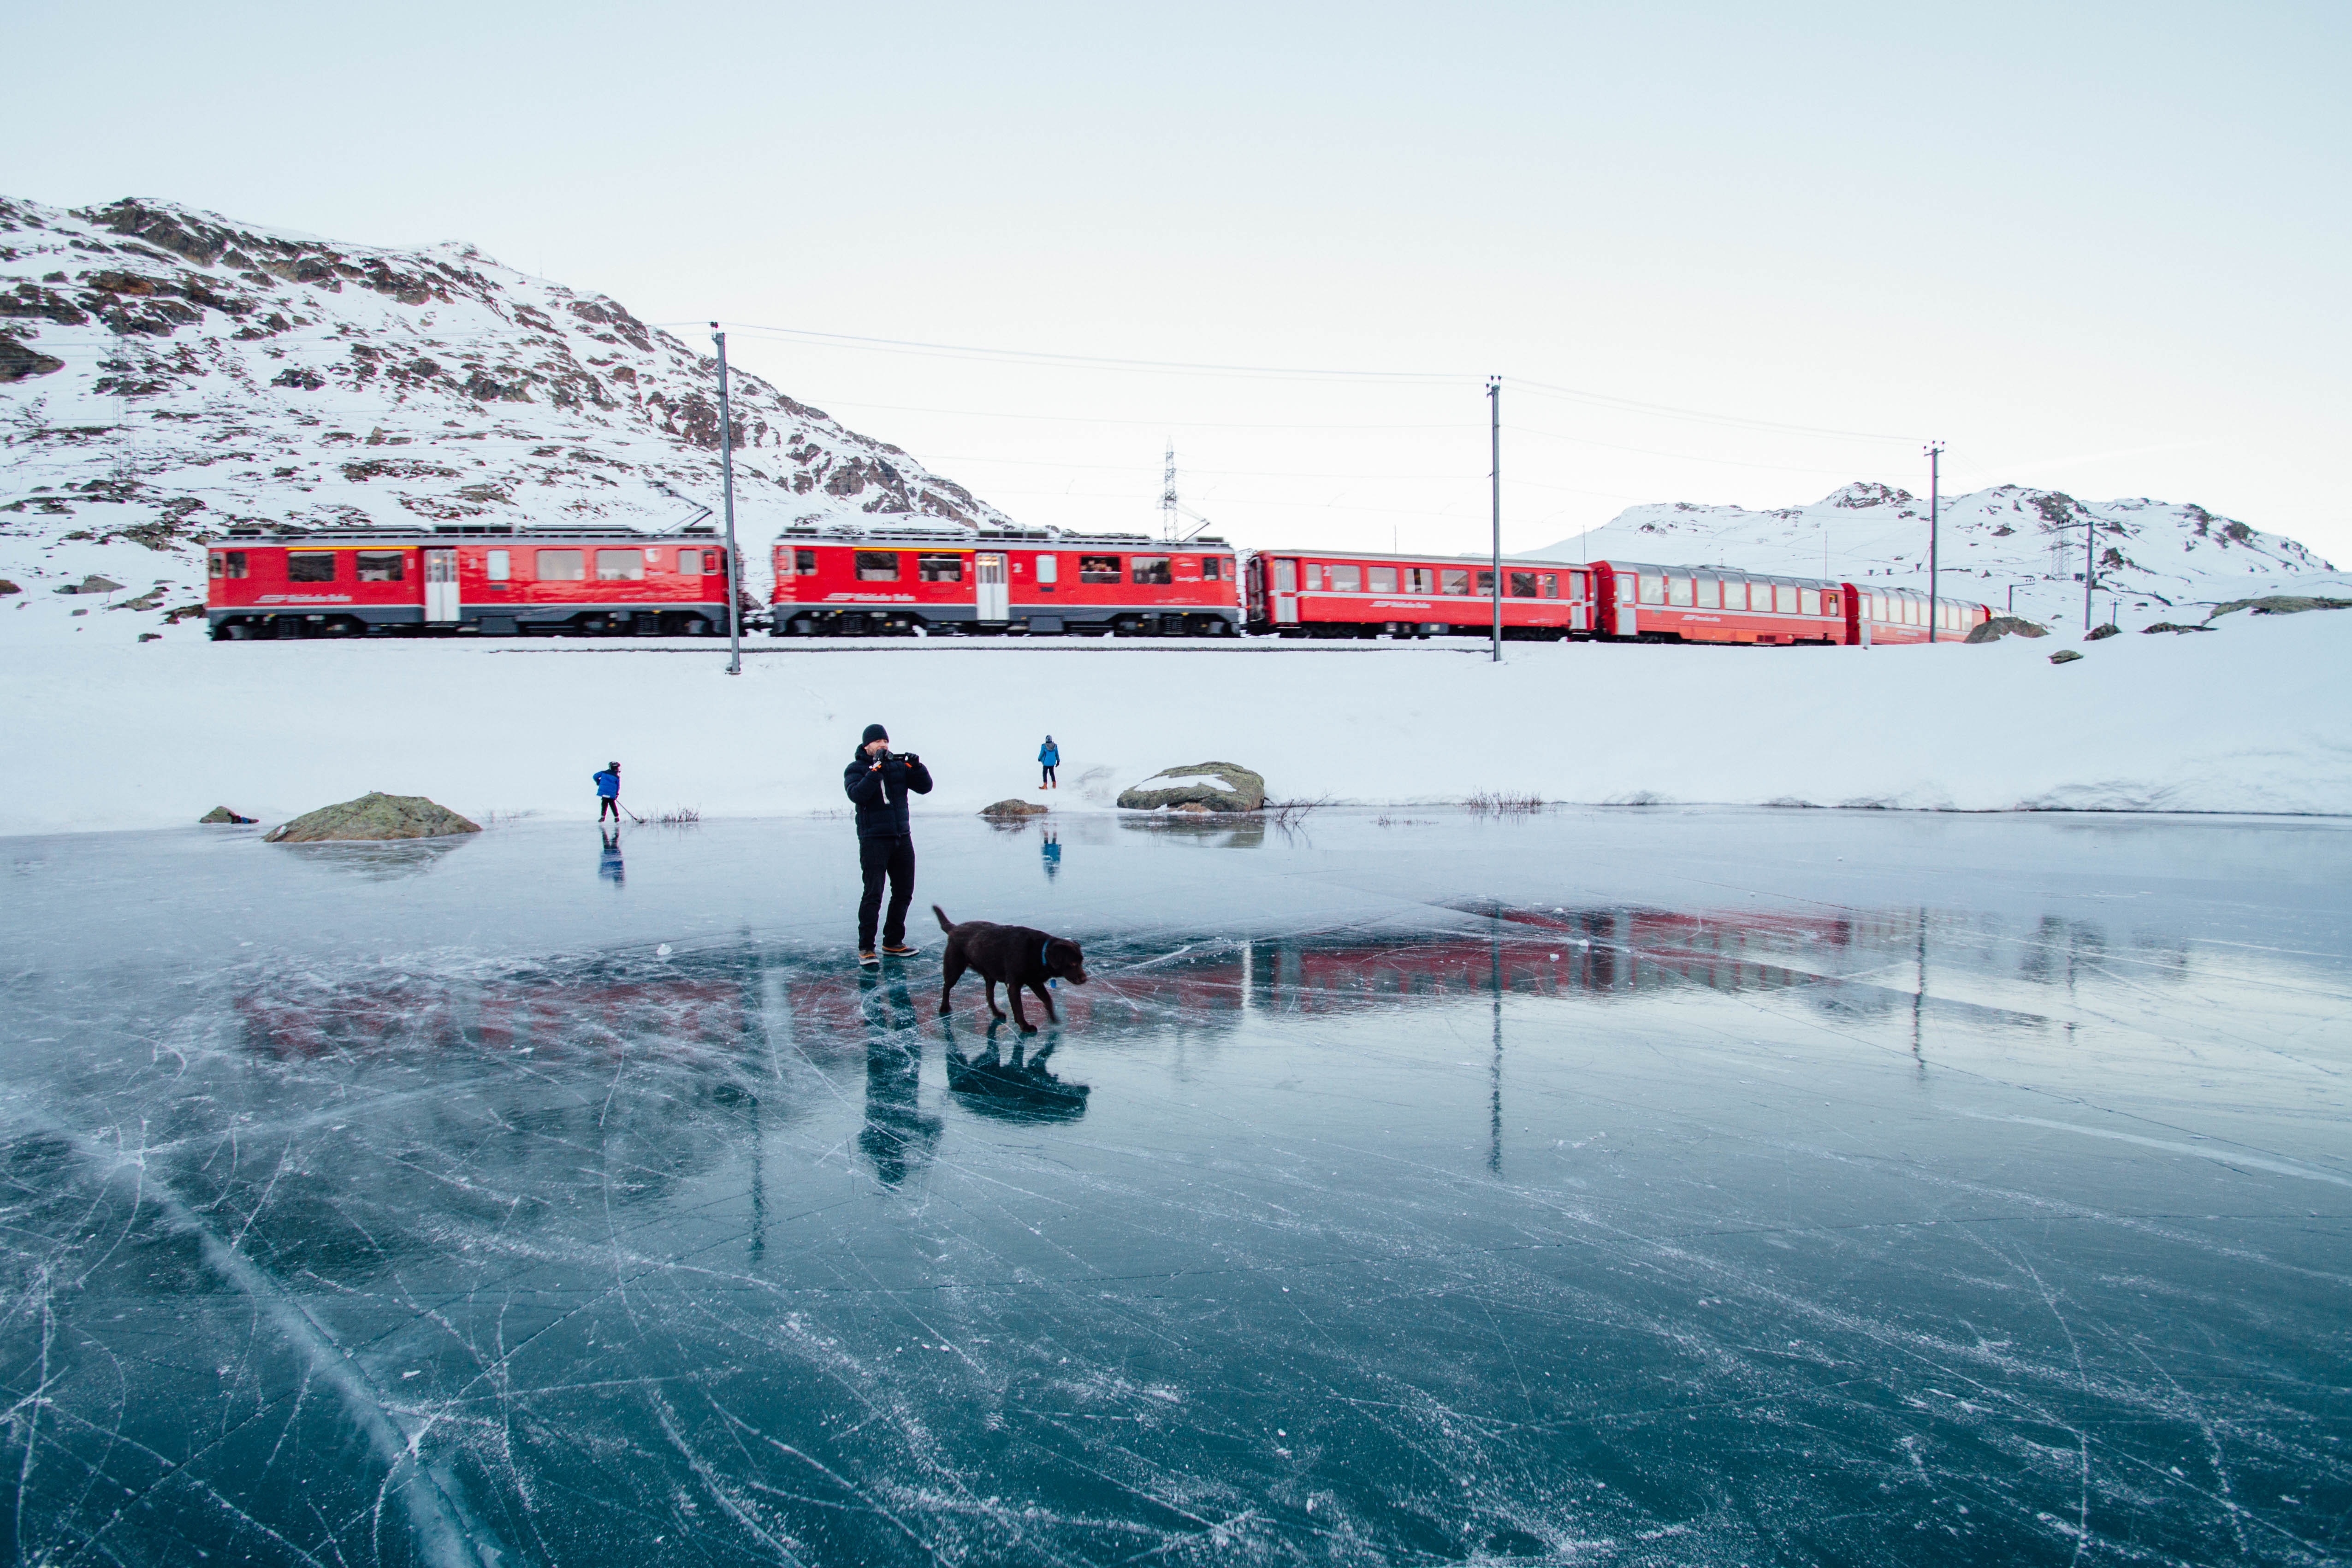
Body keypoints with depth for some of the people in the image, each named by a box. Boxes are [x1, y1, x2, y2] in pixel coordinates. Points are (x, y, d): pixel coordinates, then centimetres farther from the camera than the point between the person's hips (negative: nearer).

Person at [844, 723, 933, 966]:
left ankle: (893, 943, 22)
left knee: (904, 893, 10)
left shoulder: (899, 766, 10)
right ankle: (865, 948, -4)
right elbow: (857, 794, -20)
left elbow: (925, 787, 6)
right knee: (873, 895, -10)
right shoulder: (856, 769, -2)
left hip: (902, 838, 6)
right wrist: (877, 769, -24)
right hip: (874, 839, -5)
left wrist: (916, 766, -11)